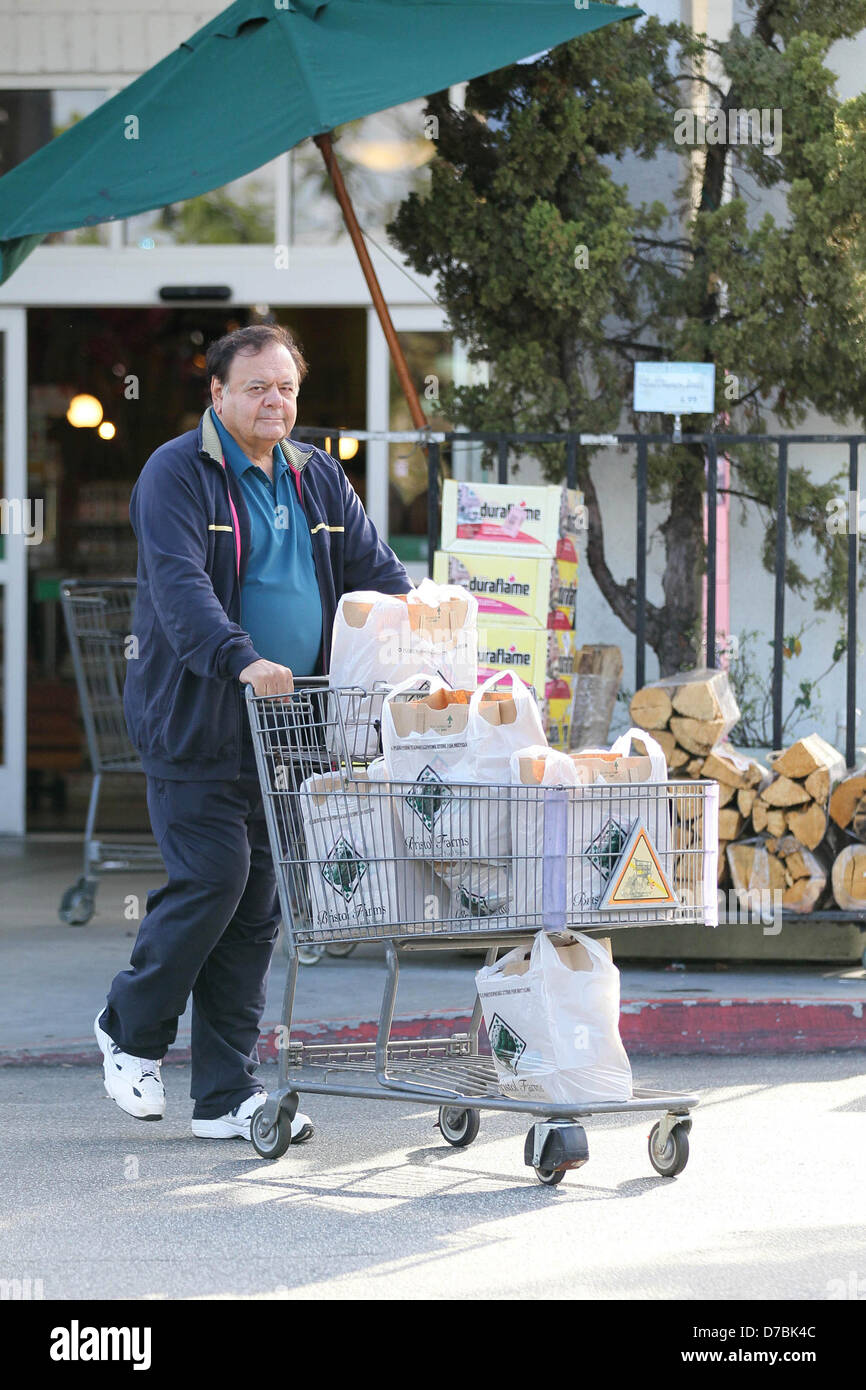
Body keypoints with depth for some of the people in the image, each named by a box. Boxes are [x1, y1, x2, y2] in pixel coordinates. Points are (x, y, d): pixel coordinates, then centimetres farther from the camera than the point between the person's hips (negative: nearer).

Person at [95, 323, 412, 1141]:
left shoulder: (318, 480, 15)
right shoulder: (176, 474, -7)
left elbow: (376, 572, 16)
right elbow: (179, 582, -21)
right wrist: (242, 661, -35)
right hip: (195, 726, -6)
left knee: (259, 905, 4)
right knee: (211, 880, -12)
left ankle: (226, 1095, 8)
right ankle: (132, 1030, 13)